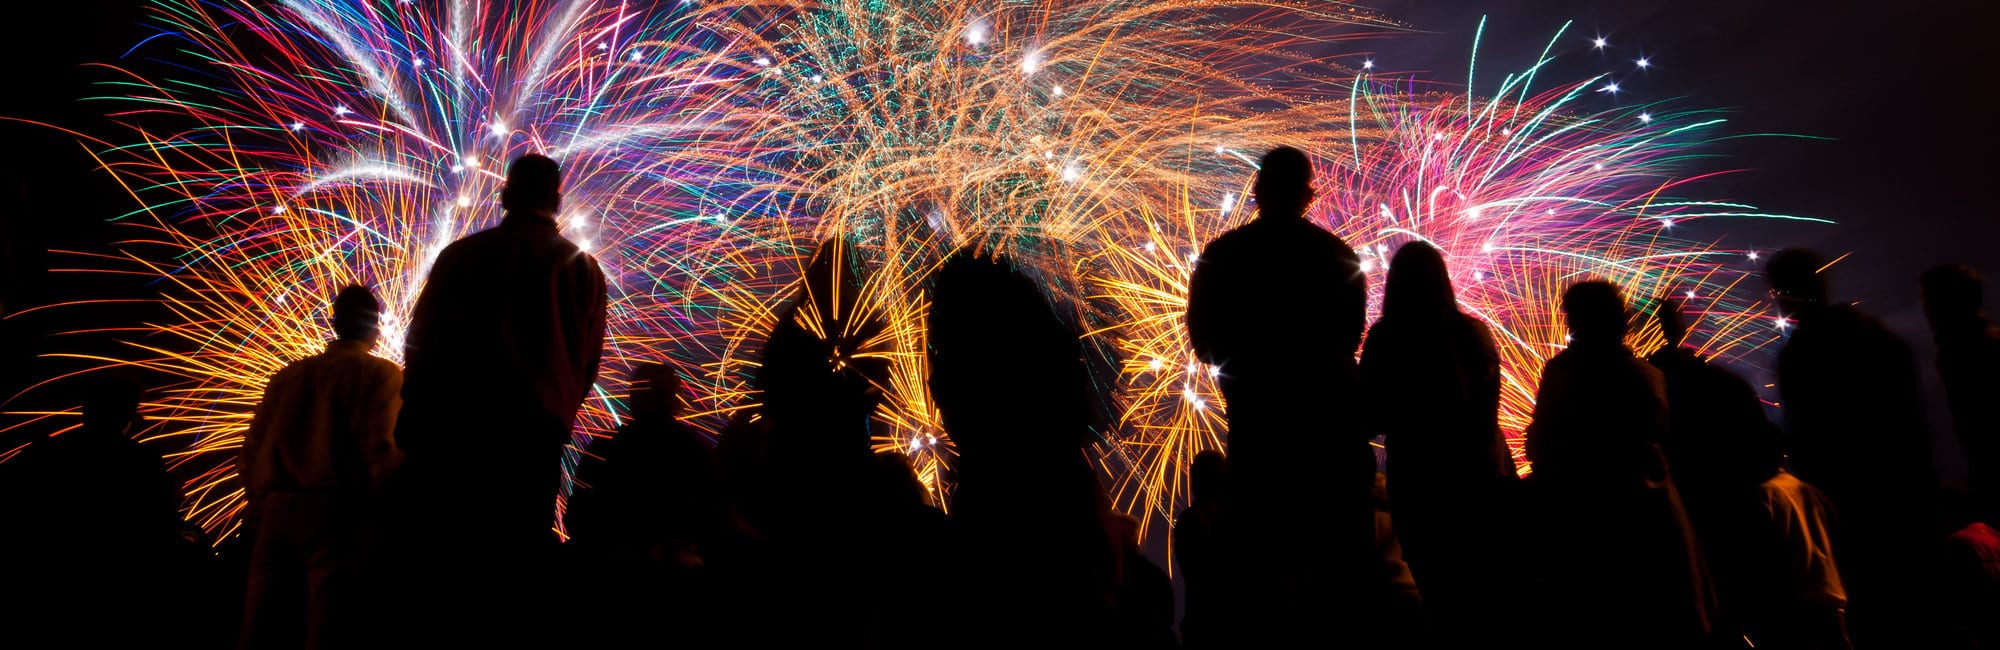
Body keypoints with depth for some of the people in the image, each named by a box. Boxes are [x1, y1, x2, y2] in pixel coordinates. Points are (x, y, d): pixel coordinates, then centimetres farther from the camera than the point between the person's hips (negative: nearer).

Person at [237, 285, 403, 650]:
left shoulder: (288, 374, 15)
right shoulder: (380, 374, 0)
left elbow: (252, 448, 13)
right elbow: (379, 448, -11)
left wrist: (261, 510, 19)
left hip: (277, 511, 5)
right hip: (333, 511, -5)